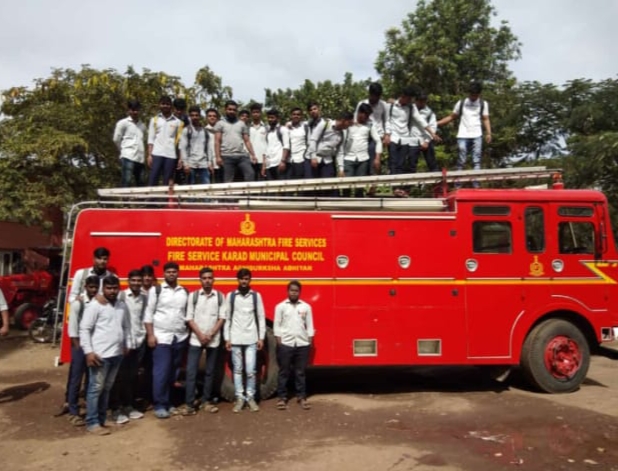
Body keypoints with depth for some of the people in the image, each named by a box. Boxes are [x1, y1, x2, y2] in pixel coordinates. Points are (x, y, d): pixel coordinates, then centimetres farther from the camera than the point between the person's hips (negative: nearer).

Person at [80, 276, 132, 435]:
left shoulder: (122, 306, 13)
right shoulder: (95, 305, -7)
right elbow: (84, 329, -11)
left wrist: (127, 345, 13)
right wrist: (88, 351, -16)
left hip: (117, 354, 7)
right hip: (100, 354, -6)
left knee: (107, 388, 14)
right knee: (96, 388, 0)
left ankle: (101, 419, 24)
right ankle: (92, 423, 8)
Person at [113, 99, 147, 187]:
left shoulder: (143, 125, 19)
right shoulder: (123, 123, 2)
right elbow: (116, 139, 2)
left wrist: (139, 150, 11)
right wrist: (125, 150, 11)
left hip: (140, 158, 6)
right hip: (128, 157, -6)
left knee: (140, 184, 6)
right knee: (126, 183, -13)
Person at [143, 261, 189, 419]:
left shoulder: (185, 292, 9)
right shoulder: (156, 290, -1)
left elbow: (188, 313, 12)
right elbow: (149, 313, -2)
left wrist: (188, 333, 5)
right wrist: (150, 335, -9)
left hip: (180, 337, 4)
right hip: (162, 337, -4)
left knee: (172, 372, 9)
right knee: (161, 372, -4)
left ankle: (167, 402, 21)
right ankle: (159, 405, 6)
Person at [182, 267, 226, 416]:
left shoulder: (220, 296, 2)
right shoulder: (193, 296, 1)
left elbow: (222, 317, -1)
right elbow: (189, 318, -1)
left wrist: (210, 335, -9)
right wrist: (200, 335, -10)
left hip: (214, 340, 1)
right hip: (196, 339, -1)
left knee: (210, 372, 8)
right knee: (191, 372, -4)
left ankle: (206, 401, 19)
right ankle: (189, 404, 3)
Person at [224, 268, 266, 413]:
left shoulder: (256, 296, 5)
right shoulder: (230, 296, 5)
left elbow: (261, 317, 5)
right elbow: (227, 318, 4)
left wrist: (261, 337, 1)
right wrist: (227, 338, 0)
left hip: (251, 339, 0)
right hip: (235, 339, 1)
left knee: (250, 370, -2)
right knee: (237, 370, 6)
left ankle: (250, 397, 14)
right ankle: (240, 398, 17)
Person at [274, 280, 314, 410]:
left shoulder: (306, 306, 7)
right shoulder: (280, 306, 1)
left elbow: (309, 325, 8)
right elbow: (277, 325, 0)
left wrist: (309, 342, 3)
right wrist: (279, 342, -5)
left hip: (302, 344, 2)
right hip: (286, 344, -2)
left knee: (300, 372, 8)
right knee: (284, 372, 5)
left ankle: (301, 397, 16)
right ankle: (281, 397, 13)